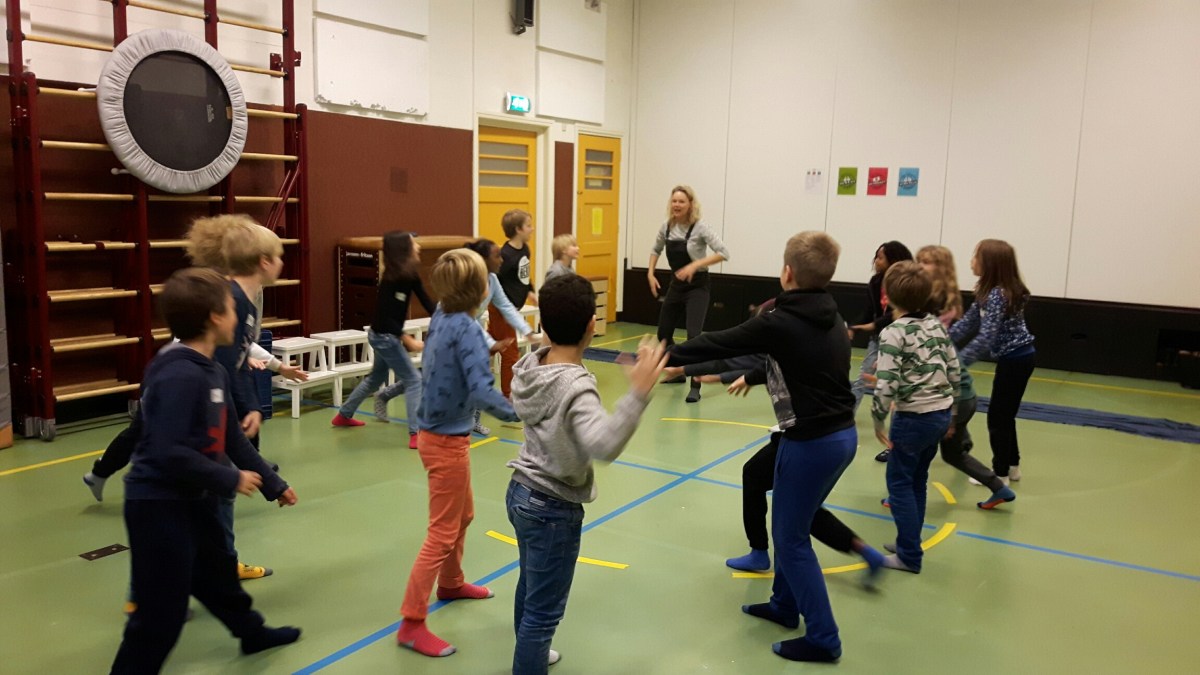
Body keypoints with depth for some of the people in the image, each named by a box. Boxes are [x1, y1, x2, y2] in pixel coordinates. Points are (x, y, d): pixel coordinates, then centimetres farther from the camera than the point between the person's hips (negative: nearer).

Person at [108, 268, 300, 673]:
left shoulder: (213, 372, 3)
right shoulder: (179, 377, -27)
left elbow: (233, 440, 10)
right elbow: (168, 453, -32)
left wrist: (273, 484, 14)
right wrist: (230, 479, -21)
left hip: (192, 499, 10)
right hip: (159, 505, -10)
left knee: (217, 571, 29)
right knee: (161, 613, 0)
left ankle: (251, 632, 50)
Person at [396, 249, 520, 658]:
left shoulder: (441, 318, -1)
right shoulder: (467, 329, -23)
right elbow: (481, 392, -31)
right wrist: (517, 414, -19)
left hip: (438, 433, 9)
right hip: (447, 442, -9)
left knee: (463, 515, 26)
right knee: (443, 533, 1)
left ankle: (451, 583, 46)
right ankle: (412, 624, 9)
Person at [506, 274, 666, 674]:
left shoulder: (529, 366, -7)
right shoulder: (575, 388, -31)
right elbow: (604, 445, -46)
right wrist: (638, 393, -50)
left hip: (520, 493, 9)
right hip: (553, 509, -9)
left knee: (529, 585, 30)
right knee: (544, 610, 8)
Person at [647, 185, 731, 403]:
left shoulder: (701, 227, -17)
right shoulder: (667, 227, 0)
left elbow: (723, 253, -25)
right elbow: (656, 250, 19)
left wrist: (695, 265, -30)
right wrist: (650, 273, 6)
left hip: (698, 286, -7)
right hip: (676, 285, 7)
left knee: (694, 335, -21)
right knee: (663, 333, 13)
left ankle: (695, 386, -14)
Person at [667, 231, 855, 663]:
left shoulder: (780, 322, -17)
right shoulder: (830, 319, 8)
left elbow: (719, 344, -12)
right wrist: (751, 378, 38)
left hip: (811, 442, -9)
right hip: (841, 434, 9)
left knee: (791, 537, 5)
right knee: (792, 526, 22)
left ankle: (822, 639, 12)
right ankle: (784, 605, 37)